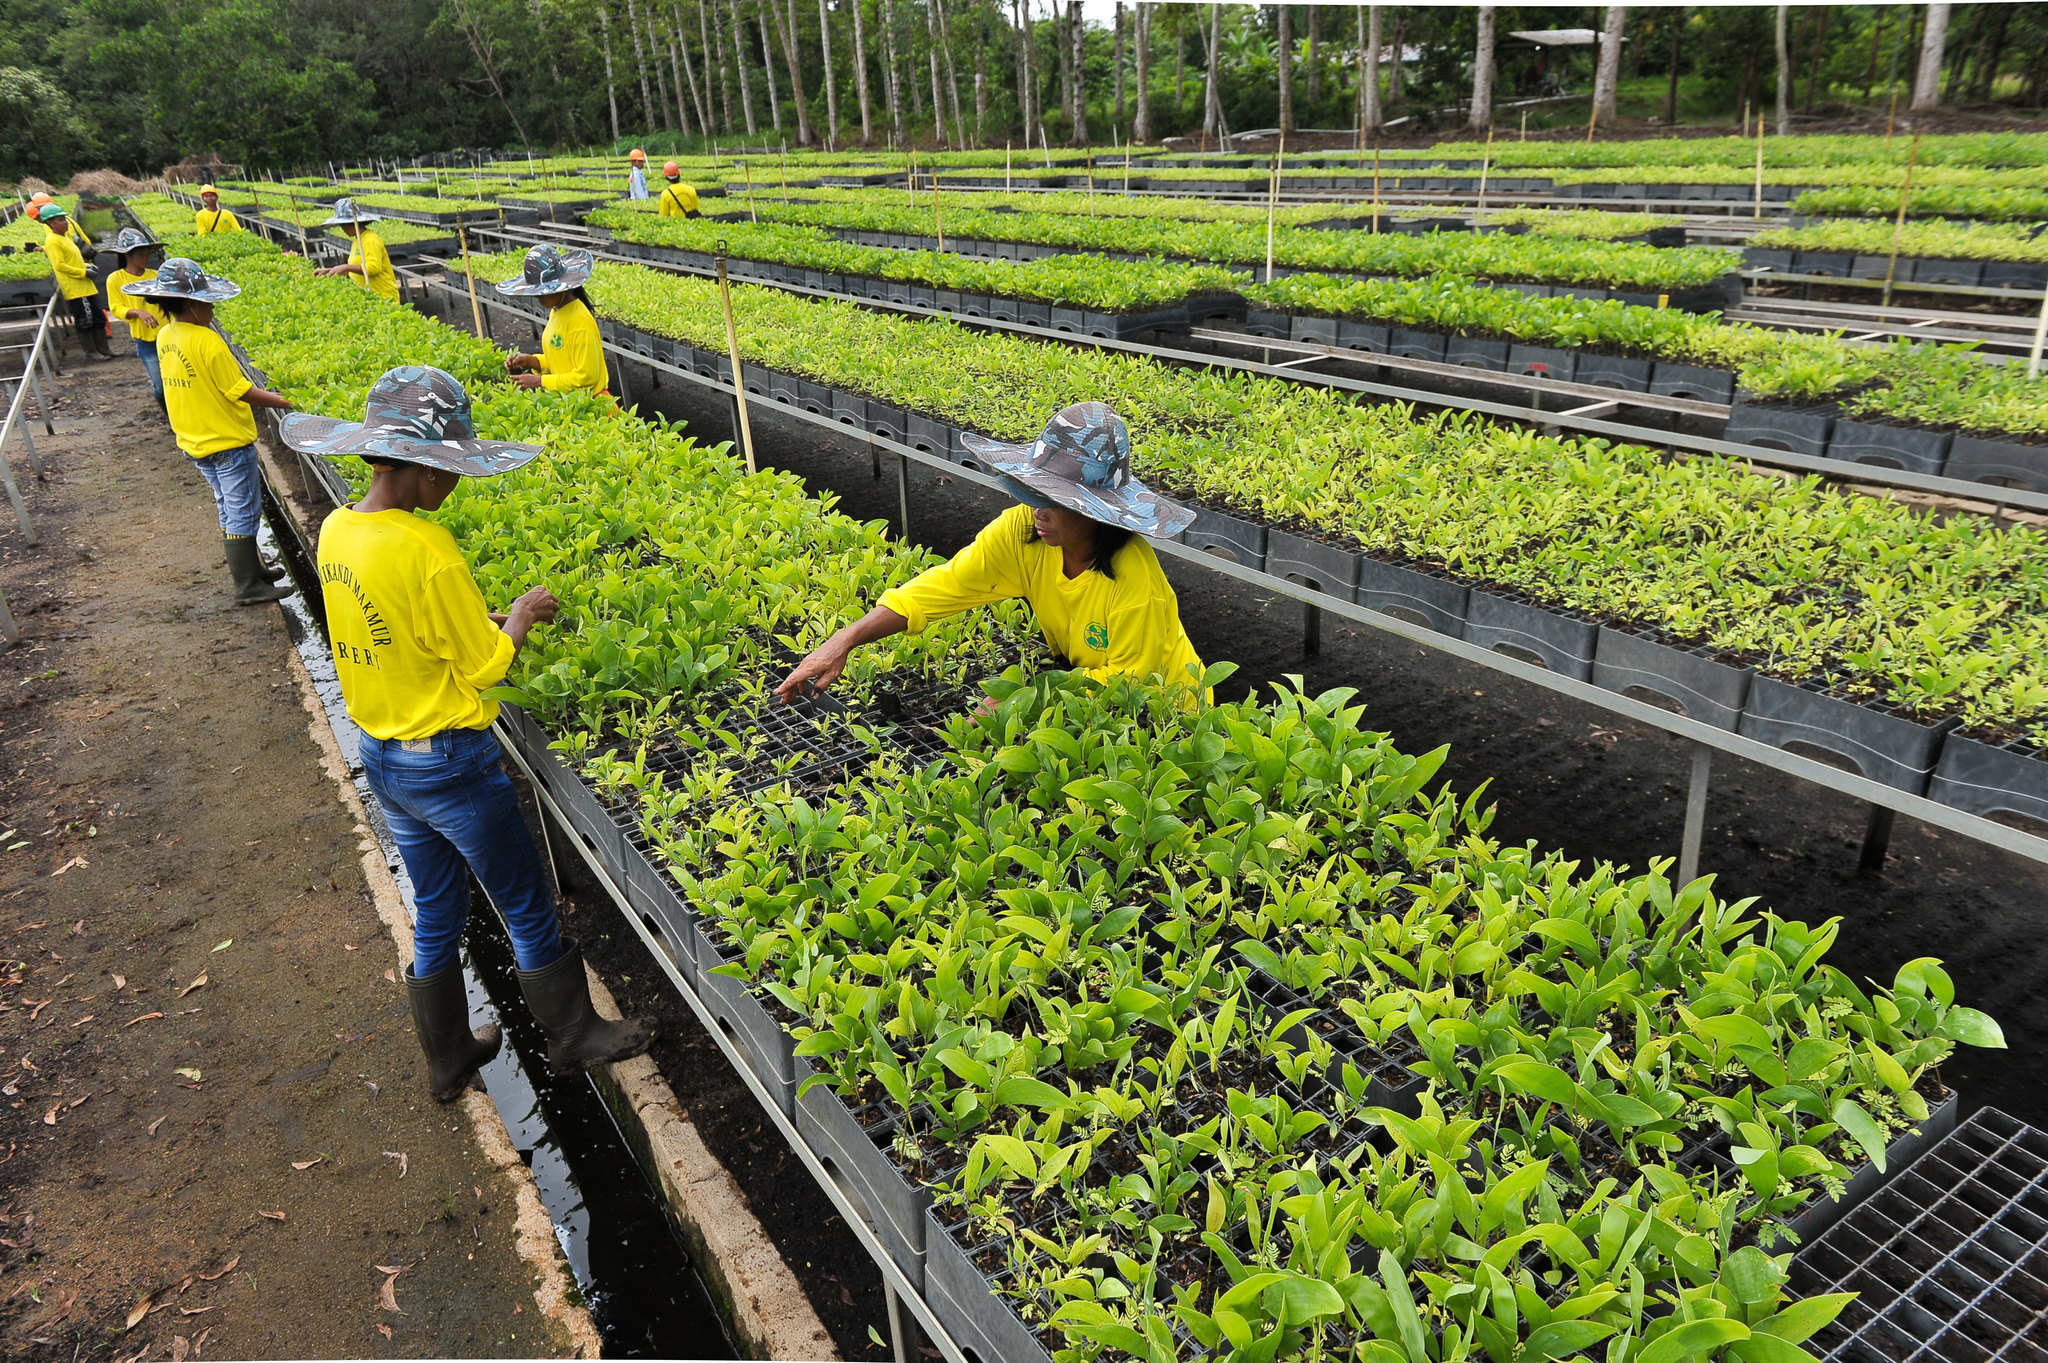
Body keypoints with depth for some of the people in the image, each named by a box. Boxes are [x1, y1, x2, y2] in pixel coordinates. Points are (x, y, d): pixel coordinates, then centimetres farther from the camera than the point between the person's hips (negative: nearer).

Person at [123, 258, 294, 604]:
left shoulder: (165, 337, 4)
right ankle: (248, 587, 3)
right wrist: (278, 401, -5)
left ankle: (252, 568, 30)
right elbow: (240, 391, -19)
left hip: (195, 442, 9)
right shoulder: (207, 341, -22)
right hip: (228, 442, -8)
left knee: (230, 511, 19)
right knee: (243, 514, -1)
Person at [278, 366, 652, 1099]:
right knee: (527, 908, 12)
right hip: (447, 762, -8)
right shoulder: (427, 551, -26)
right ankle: (573, 1036, 31)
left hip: (381, 756, 8)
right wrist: (522, 616, -1)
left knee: (434, 915, 23)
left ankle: (448, 1059, 38)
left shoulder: (337, 530, 0)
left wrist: (483, 618, 8)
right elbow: (485, 669, -18)